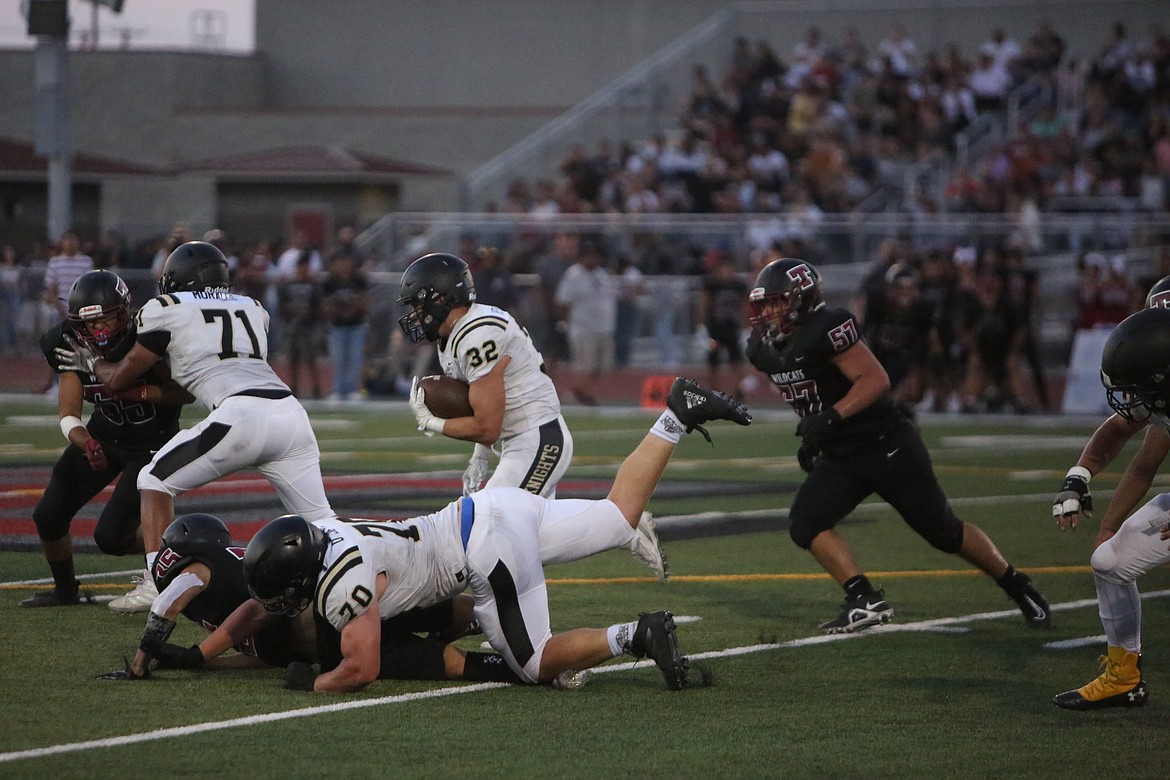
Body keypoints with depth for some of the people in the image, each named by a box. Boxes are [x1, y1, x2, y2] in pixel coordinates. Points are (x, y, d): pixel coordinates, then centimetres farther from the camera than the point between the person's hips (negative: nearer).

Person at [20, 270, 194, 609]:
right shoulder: (71, 346, -15)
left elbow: (187, 392, -20)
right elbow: (69, 416, -12)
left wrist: (140, 393, -34)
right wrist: (86, 443, -33)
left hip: (153, 443, -5)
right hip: (104, 433, 5)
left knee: (111, 536, -15)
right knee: (48, 517, 4)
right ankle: (65, 590, 29)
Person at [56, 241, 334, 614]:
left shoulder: (167, 309, 13)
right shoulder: (253, 309, 28)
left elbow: (118, 380, 22)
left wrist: (92, 362, 42)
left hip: (241, 415, -5)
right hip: (291, 413, 5)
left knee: (156, 479, 13)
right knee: (319, 523, 13)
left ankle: (158, 583, 5)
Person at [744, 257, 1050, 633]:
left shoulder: (827, 328, -23)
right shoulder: (764, 349, 3)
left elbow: (876, 380, -27)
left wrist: (829, 418, -34)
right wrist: (810, 435, 14)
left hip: (886, 445, -8)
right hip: (839, 457, 8)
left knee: (943, 531, 0)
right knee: (804, 524, -11)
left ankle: (1017, 586, 19)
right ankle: (865, 599, -9)